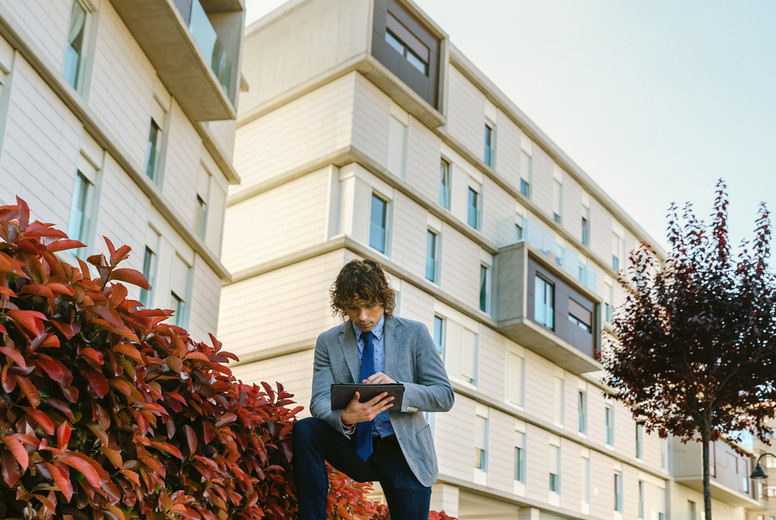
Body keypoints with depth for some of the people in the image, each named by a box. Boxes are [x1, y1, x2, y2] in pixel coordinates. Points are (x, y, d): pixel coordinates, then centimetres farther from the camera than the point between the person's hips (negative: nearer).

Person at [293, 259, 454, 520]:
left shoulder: (414, 334, -1)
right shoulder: (328, 342, 3)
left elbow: (444, 395, -5)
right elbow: (320, 402, -6)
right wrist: (346, 417, -31)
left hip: (403, 451, -1)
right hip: (355, 447, 1)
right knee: (304, 429, -24)